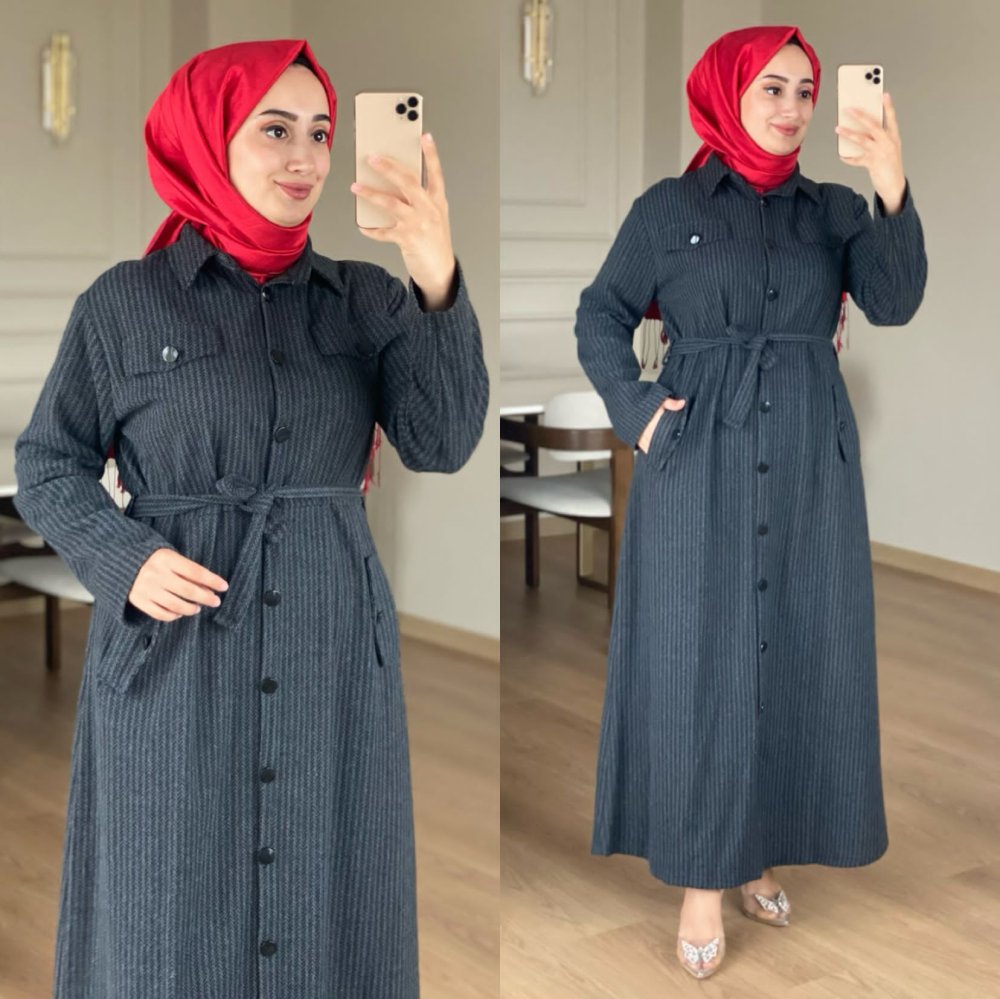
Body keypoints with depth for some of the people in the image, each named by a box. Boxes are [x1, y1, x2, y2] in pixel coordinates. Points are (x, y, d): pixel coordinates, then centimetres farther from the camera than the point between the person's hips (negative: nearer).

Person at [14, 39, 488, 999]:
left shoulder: (365, 299, 4)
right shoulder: (124, 302, -1)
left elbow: (441, 442, -8)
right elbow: (48, 463, 5)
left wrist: (437, 284, -22)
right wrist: (125, 560, -13)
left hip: (331, 653, 2)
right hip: (174, 655, -2)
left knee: (324, 913, 10)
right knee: (171, 920, 6)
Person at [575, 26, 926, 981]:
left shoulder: (834, 209, 8)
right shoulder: (668, 206, 3)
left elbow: (894, 303, -7)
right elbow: (599, 317, 5)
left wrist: (892, 190, -20)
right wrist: (635, 413, -8)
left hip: (810, 462, 3)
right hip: (701, 460, -3)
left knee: (797, 658, 6)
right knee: (701, 661, -1)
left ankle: (758, 849, 21)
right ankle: (702, 880, 8)